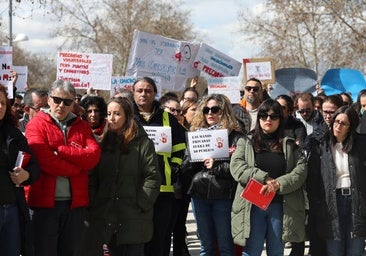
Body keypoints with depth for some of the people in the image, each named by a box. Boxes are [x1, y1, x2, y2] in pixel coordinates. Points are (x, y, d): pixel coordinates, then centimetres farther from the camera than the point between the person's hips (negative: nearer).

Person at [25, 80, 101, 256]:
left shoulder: (82, 126, 12)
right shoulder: (37, 124, 0)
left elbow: (94, 155, -5)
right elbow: (43, 159, -15)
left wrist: (61, 150, -12)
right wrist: (77, 168, -8)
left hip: (75, 202, 4)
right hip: (46, 201, -4)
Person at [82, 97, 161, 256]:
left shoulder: (142, 143, 1)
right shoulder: (103, 142, 14)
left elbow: (152, 177, -6)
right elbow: (92, 177, 9)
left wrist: (141, 205, -12)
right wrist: (92, 205, -2)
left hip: (134, 217, -3)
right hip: (106, 215, 4)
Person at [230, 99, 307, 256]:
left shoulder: (289, 145, 13)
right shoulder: (246, 142, 12)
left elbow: (301, 170, -1)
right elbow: (236, 167, -4)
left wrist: (278, 184, -17)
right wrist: (265, 179, -16)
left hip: (281, 206, 1)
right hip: (253, 205, -1)